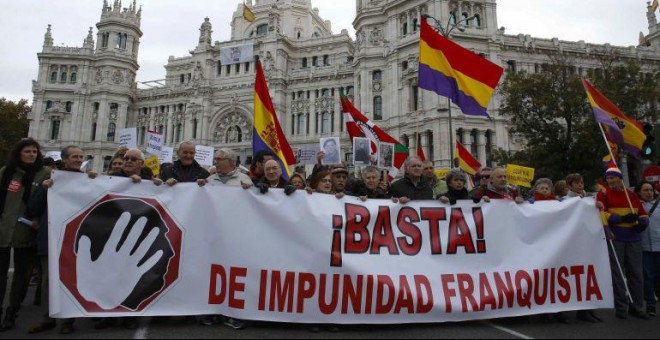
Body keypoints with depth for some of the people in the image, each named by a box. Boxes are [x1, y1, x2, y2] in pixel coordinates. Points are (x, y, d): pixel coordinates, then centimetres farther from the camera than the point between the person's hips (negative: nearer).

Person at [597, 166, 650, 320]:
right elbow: (601, 213, -11)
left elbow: (643, 214, 14)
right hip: (614, 238, -4)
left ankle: (637, 306, 21)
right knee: (617, 273, 3)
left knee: (636, 273, 9)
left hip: (634, 239, 4)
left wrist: (643, 223, -7)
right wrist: (623, 218, -19)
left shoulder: (632, 195, 11)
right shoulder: (603, 194, -1)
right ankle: (621, 307, 12)